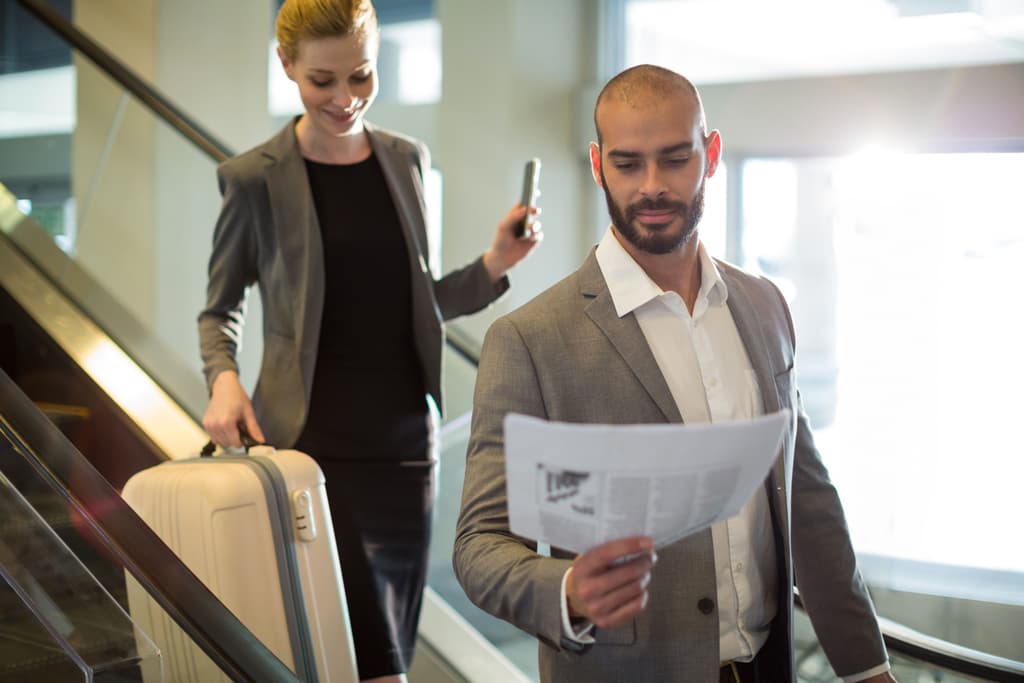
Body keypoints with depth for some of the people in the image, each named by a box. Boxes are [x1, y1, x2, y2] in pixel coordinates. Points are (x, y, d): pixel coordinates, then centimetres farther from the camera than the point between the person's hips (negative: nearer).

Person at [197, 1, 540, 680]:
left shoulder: (408, 159, 8)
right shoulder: (256, 178, -4)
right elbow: (220, 308, 7)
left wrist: (494, 265, -1)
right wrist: (224, 377, -13)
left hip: (405, 442, 5)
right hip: (313, 441, -5)